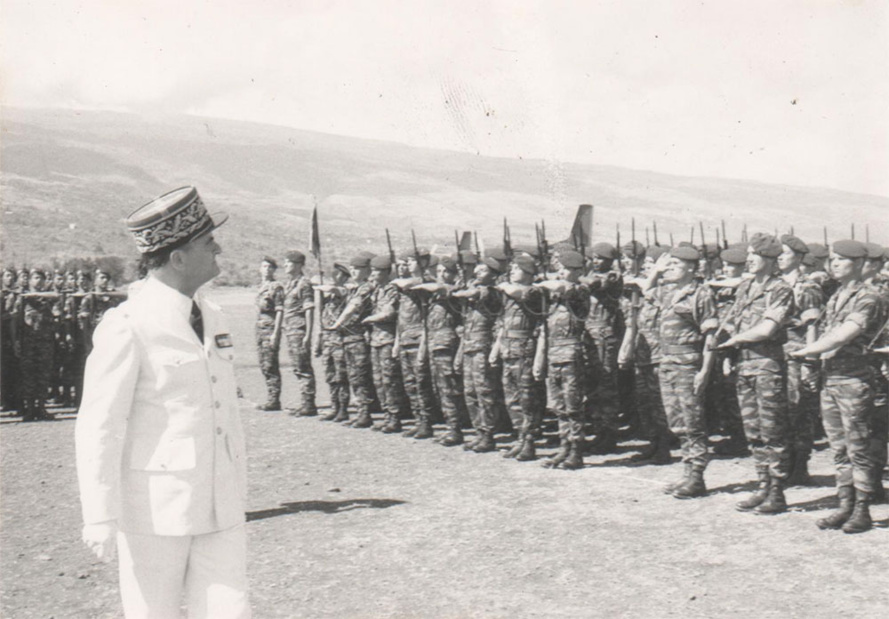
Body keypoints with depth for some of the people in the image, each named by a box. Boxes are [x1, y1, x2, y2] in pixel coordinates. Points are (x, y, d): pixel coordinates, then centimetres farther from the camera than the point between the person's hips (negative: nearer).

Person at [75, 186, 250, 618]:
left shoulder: (212, 318, 10)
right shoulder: (126, 327, -13)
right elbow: (97, 429, -12)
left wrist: (238, 492, 18)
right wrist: (101, 519, -14)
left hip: (221, 511, 6)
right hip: (153, 513, -6)